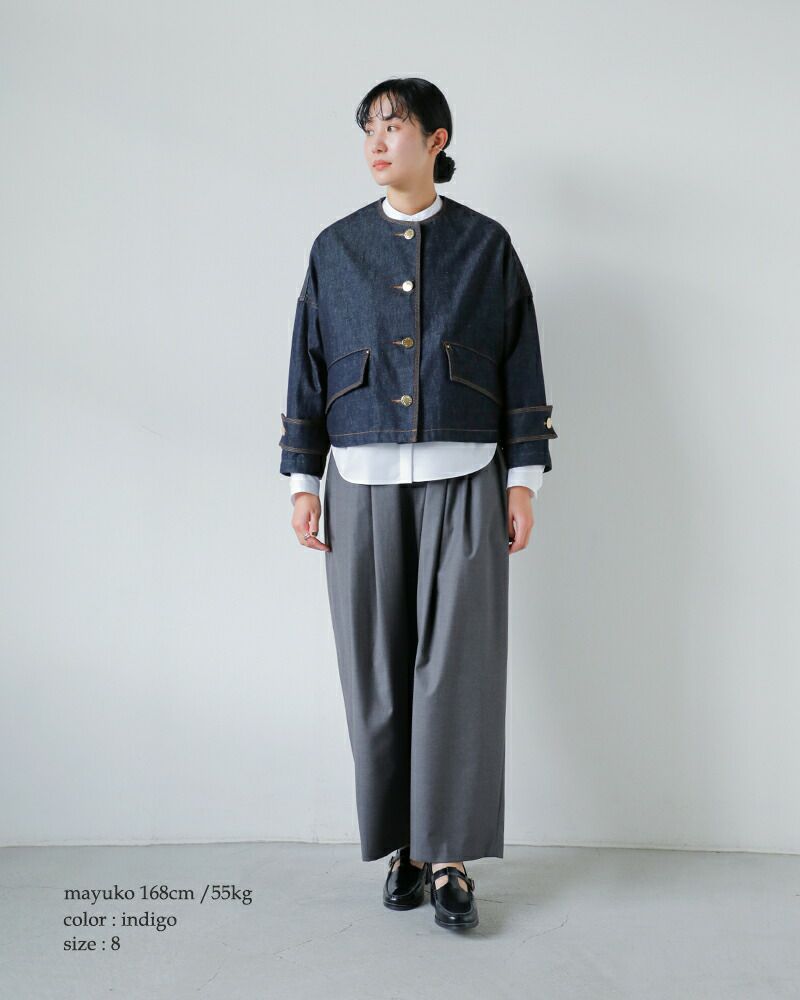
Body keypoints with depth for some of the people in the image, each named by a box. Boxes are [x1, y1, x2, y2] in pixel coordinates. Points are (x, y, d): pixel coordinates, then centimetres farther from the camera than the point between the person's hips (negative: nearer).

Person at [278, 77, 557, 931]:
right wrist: (302, 482, 4)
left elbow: (522, 366, 6)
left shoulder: (486, 244, 7)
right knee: (377, 672, 3)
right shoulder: (336, 248, 11)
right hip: (363, 485, 2)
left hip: (462, 483, -1)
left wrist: (523, 480, -1)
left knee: (457, 668, -4)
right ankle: (401, 847, 17)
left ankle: (450, 856, 7)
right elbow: (307, 367, 10)